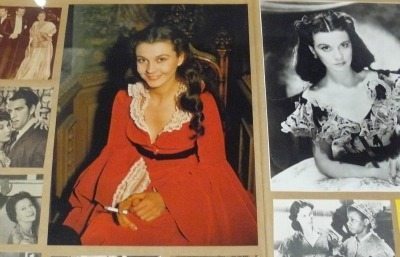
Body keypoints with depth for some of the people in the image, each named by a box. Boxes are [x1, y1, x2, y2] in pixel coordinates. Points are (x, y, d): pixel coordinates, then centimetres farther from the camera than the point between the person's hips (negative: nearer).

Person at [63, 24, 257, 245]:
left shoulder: (202, 101, -11)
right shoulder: (125, 98, -1)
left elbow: (211, 165, -11)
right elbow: (116, 152, 0)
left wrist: (165, 198, -23)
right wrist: (122, 197, -20)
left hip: (188, 184, -3)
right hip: (136, 179, 3)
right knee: (98, 234, -17)